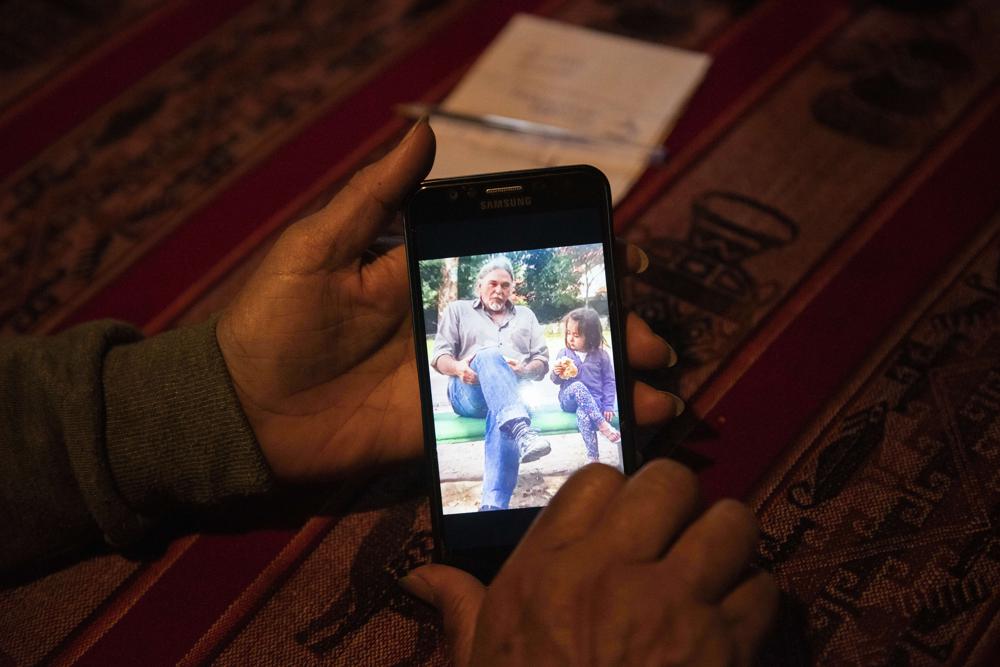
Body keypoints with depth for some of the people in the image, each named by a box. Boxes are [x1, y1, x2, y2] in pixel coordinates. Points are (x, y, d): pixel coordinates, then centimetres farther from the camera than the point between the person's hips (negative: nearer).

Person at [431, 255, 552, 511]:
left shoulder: (526, 316, 30)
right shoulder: (458, 310, 24)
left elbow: (542, 361, 20)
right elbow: (439, 356, 13)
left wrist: (525, 370, -5)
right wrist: (457, 367, -12)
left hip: (517, 392, 1)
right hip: (469, 393, -1)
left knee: (502, 419, -40)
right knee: (489, 355, -38)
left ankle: (494, 505, -59)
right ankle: (522, 431, -65)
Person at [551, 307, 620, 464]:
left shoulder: (600, 355, 2)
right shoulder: (564, 354, 5)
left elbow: (609, 381, 4)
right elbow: (556, 381, 10)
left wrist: (608, 406, -7)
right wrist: (557, 373, -15)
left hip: (594, 402, -1)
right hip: (569, 400, 2)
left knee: (583, 414, -38)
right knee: (577, 386, -35)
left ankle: (593, 458, -32)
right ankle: (603, 425, -35)